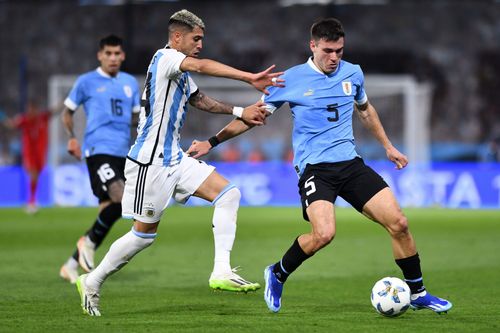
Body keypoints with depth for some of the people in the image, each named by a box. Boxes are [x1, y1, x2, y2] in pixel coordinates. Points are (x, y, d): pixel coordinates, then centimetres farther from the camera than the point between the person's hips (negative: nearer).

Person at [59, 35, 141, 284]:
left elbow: (135, 117, 26)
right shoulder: (87, 81, 3)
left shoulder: (130, 83, 17)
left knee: (109, 208, 4)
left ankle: (72, 264, 14)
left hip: (122, 151, 6)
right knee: (120, 198, -26)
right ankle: (90, 241, -3)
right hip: (98, 149, -6)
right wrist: (72, 138, -2)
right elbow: (68, 111, 11)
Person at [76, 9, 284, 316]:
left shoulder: (181, 74, 16)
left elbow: (202, 101, 25)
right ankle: (92, 282, 16)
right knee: (144, 233, -1)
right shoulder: (165, 57, -13)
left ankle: (222, 272, -10)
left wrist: (240, 112, 10)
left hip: (175, 159, 9)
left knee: (228, 193, -4)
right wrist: (250, 78, -37)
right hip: (150, 161, -9)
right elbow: (202, 65, -30)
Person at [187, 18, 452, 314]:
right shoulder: (292, 79, -2)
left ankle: (417, 293, 10)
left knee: (398, 223, -8)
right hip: (314, 167, -4)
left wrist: (388, 146, 31)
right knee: (324, 233, -27)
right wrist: (212, 142, 4)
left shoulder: (352, 73, 9)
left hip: (350, 164, 4)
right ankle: (277, 275, 0)